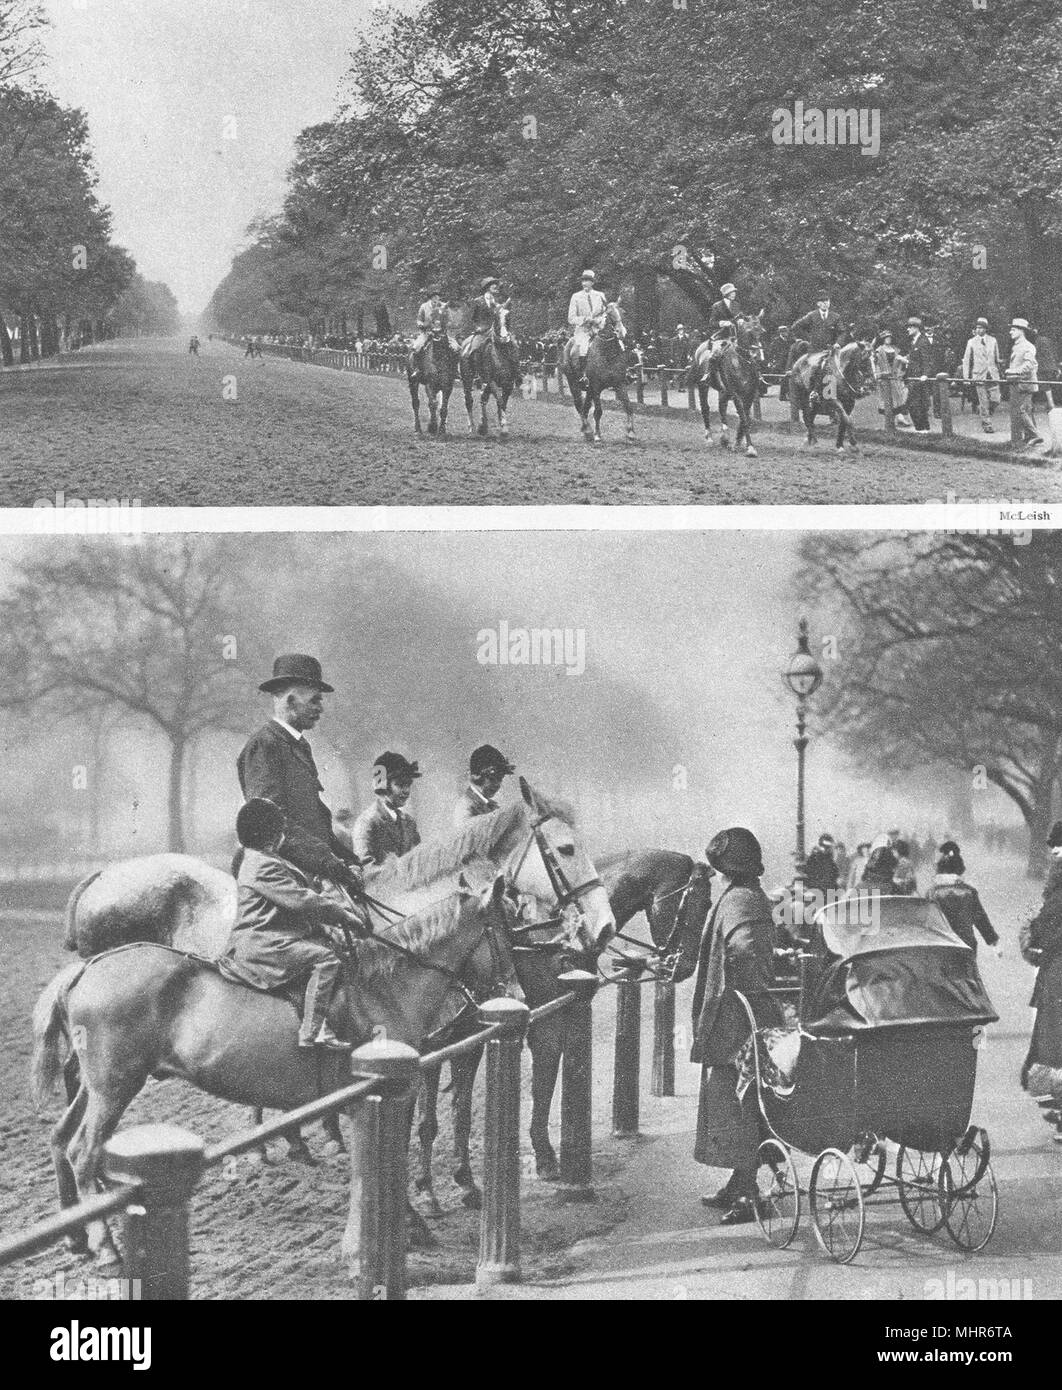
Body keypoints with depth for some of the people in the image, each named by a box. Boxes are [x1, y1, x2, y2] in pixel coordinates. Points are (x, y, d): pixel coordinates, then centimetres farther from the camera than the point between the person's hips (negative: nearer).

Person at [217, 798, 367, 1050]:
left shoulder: (267, 861, 19)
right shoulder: (264, 867, -17)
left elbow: (303, 895, 22)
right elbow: (300, 901, -21)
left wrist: (340, 909, 12)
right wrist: (342, 915, -13)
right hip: (259, 945, -11)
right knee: (326, 958, -20)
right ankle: (311, 1033, -21)